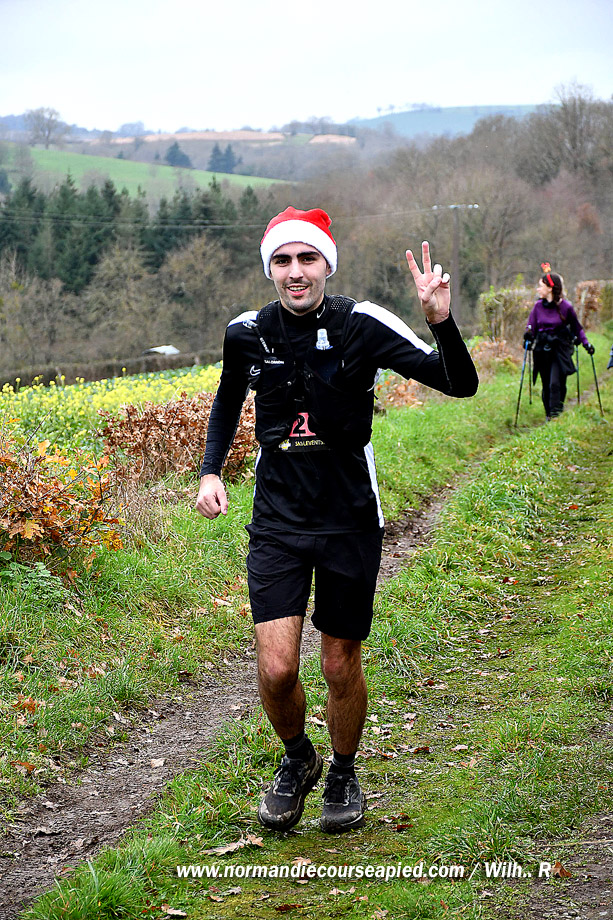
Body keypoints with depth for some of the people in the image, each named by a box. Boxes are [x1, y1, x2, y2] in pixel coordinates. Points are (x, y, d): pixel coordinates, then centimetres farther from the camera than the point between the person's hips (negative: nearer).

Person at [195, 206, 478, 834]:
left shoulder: (362, 325, -11)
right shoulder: (247, 334, -3)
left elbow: (461, 384, -13)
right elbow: (228, 398, 20)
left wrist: (441, 322, -31)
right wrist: (211, 470, 8)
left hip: (350, 521, -1)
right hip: (277, 521, 1)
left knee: (341, 667, 9)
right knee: (275, 671, -8)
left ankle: (344, 774, 36)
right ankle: (297, 759, 23)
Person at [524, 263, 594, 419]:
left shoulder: (565, 306, -6)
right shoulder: (538, 306, 2)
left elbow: (577, 328, 6)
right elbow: (531, 326, 6)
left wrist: (586, 343, -2)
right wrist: (528, 333, -17)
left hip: (560, 350, -3)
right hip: (542, 350, 3)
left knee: (556, 384, -15)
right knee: (546, 386, 7)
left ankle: (556, 415, -12)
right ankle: (549, 416, 19)